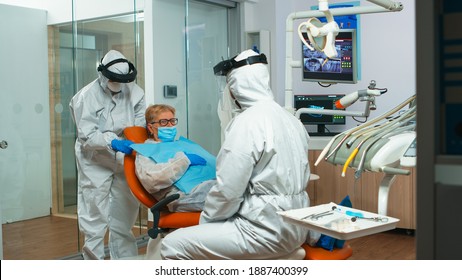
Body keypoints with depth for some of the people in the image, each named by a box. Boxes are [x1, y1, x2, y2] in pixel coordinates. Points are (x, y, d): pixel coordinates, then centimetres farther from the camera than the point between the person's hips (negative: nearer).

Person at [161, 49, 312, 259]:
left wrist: (205, 220, 0)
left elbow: (227, 190, -19)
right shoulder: (289, 118, 9)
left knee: (172, 246, -7)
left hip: (267, 231, -9)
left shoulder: (248, 122, -18)